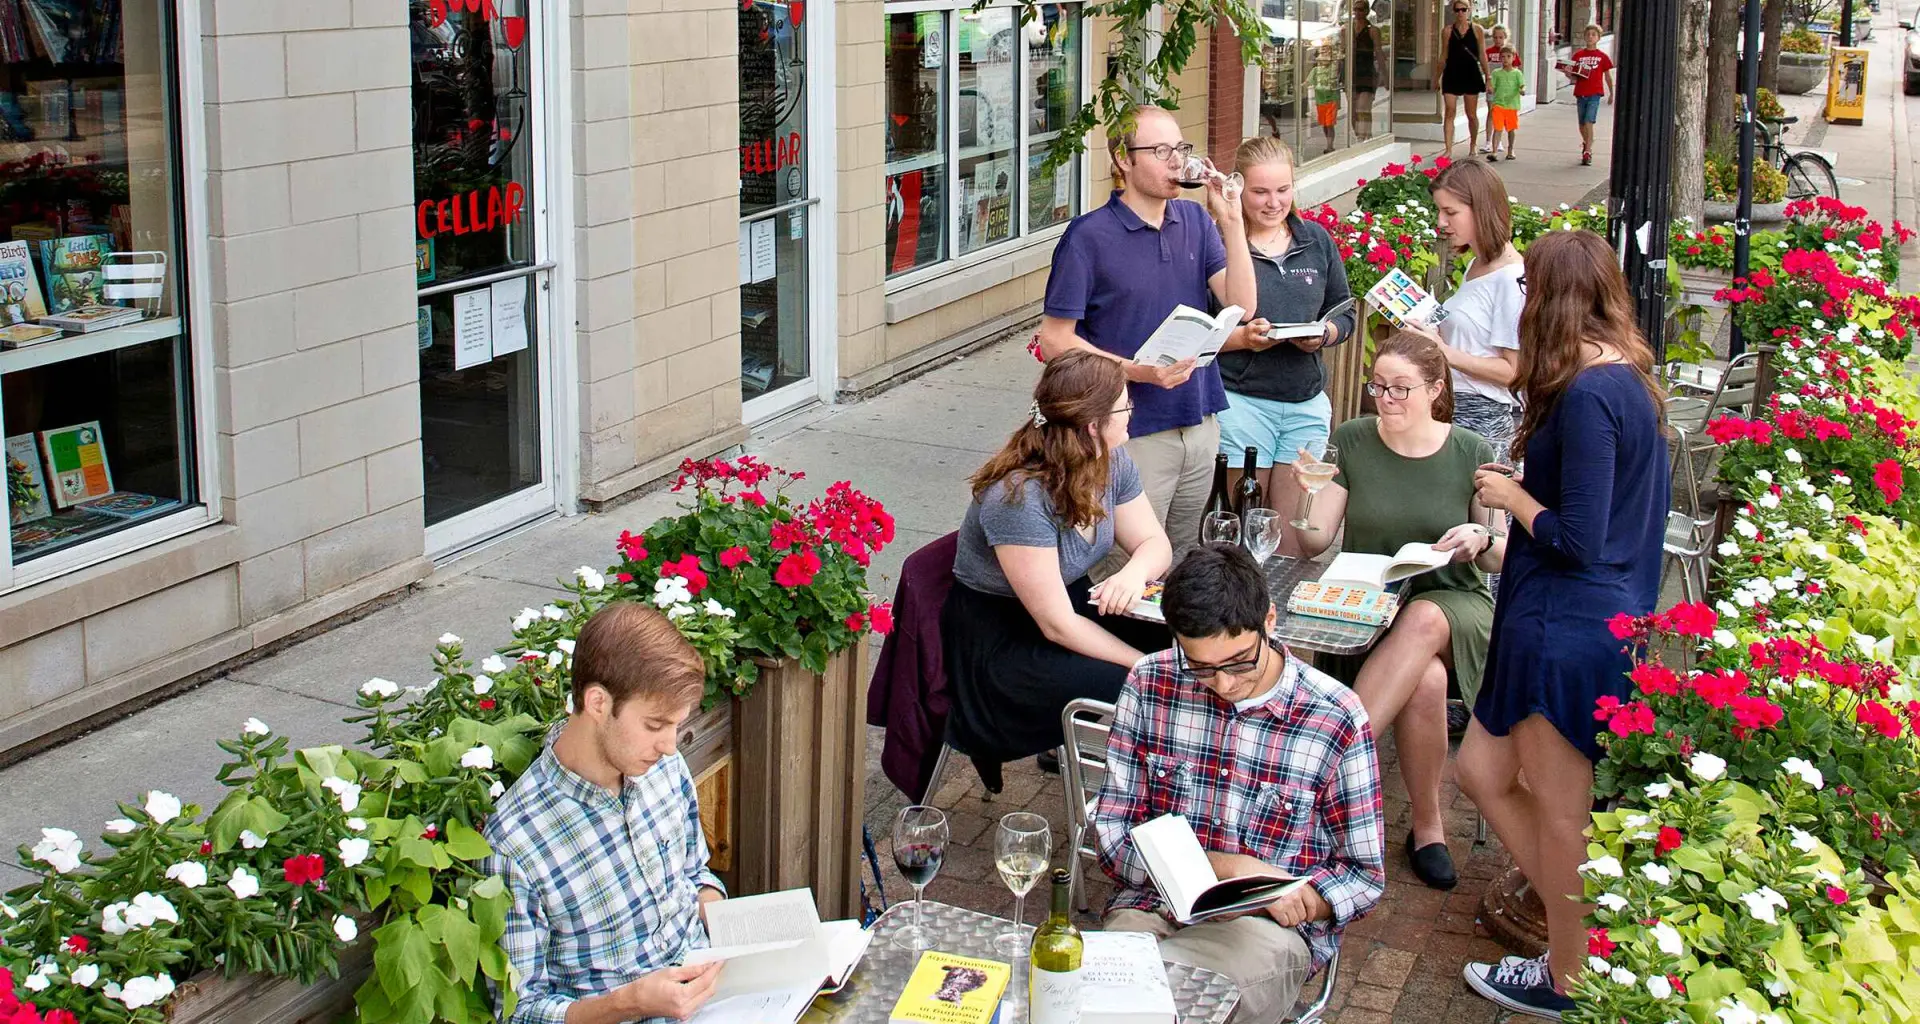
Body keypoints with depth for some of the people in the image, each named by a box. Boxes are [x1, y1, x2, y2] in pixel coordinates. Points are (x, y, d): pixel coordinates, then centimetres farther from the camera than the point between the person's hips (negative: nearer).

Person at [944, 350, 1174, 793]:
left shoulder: (1113, 462, -6)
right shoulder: (1019, 498, -31)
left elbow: (1154, 543, 5)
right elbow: (1057, 625, -27)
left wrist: (1136, 571, -20)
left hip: (1077, 604, 8)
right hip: (1002, 645, -8)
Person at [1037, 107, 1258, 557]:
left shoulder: (1195, 220, 7)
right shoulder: (1089, 237, -10)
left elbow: (1241, 304, -2)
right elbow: (1054, 338, -11)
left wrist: (1231, 222, -12)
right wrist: (1136, 370, -22)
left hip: (1200, 426, 6)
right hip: (1134, 432, -6)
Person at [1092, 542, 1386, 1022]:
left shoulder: (1336, 719, -5)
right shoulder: (1150, 685, 0)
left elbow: (1364, 875, 4)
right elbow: (1112, 834, 2)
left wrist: (1287, 900, -17)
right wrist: (1226, 867, -12)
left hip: (1269, 926, -2)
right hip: (1152, 906, 2)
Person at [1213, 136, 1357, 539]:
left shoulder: (1317, 240, 10)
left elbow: (1345, 315, 16)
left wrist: (1324, 335, -5)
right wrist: (1242, 338, -21)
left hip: (1307, 403, 5)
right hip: (1240, 401, -5)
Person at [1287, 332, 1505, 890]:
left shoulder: (1472, 453, 1)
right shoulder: (1351, 441, 3)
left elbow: (1504, 559, 5)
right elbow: (1314, 544, 0)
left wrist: (1482, 541, -19)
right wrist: (1305, 500, -21)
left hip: (1454, 604, 0)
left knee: (1423, 621, -39)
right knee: (1426, 679, -35)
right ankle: (1427, 828, -22)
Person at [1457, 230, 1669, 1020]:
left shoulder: (1587, 396, -21)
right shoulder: (1622, 377, 10)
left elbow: (1578, 540, -22)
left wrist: (1514, 498, -5)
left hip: (1572, 627, -10)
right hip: (1575, 620, 10)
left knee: (1556, 808, 5)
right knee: (1483, 771, 17)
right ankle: (1580, 929, 27)